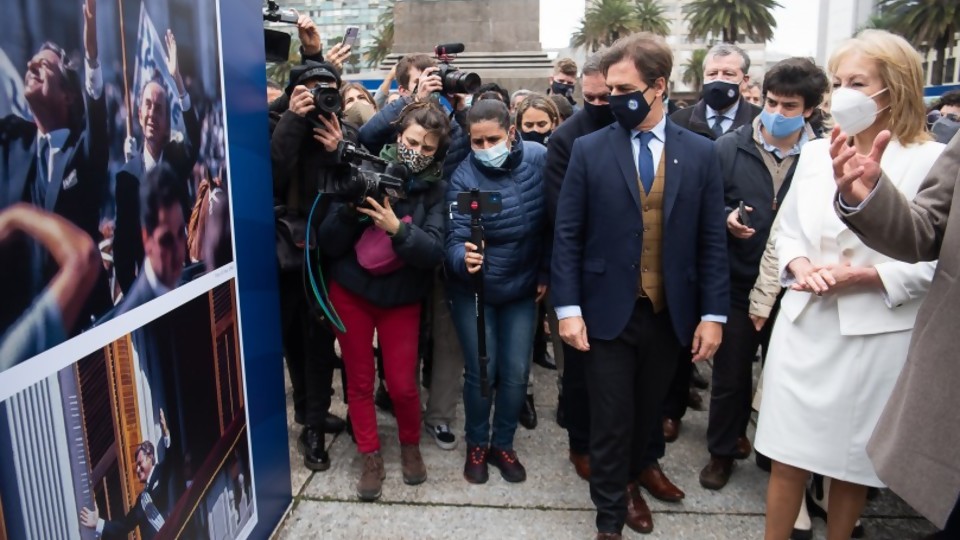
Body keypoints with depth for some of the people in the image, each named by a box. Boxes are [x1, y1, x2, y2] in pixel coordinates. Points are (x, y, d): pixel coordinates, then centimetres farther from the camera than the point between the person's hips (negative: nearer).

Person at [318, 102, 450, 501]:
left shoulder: (435, 190, -8)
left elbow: (434, 251, -19)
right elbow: (328, 244, -10)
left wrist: (396, 228, -33)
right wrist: (349, 210, -27)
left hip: (401, 297, 0)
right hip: (350, 291, 1)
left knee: (402, 384, 1)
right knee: (359, 381, 9)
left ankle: (410, 446, 31)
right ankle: (371, 459, 27)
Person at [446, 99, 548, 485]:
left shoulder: (539, 159, -14)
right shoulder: (464, 177, -19)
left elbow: (554, 221, -3)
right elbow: (456, 238, -24)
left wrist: (545, 273, -1)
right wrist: (463, 257, -47)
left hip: (522, 287, 2)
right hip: (473, 290, -2)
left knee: (516, 373, 7)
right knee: (481, 372, 3)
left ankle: (502, 444, 29)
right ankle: (476, 445, 28)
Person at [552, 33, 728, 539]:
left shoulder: (700, 153, 1)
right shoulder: (589, 149, -3)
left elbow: (711, 241, 2)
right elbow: (567, 236, -3)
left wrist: (713, 313, -2)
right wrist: (568, 308, -9)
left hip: (670, 314, 2)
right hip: (609, 312, -2)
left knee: (647, 414, 18)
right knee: (612, 420, 6)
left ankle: (628, 481, 45)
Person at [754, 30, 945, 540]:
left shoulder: (932, 161, -7)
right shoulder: (814, 153, 8)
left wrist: (858, 276, -20)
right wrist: (801, 266, -9)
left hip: (876, 332, -3)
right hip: (805, 323, 3)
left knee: (851, 459, 14)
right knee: (788, 455, 9)